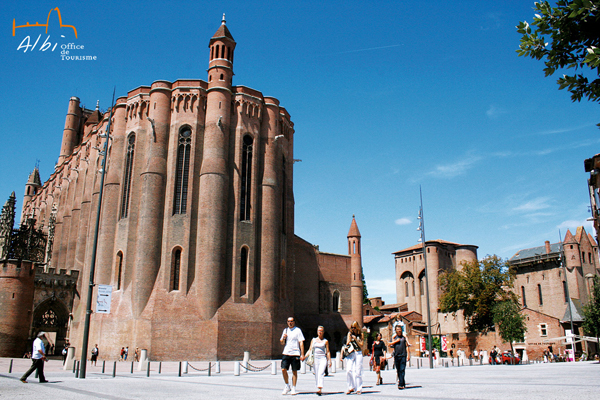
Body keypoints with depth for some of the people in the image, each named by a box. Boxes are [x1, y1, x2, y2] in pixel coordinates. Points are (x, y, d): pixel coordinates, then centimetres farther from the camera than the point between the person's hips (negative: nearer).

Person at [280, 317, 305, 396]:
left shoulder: (297, 330, 0)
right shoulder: (285, 330, 14)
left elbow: (301, 342, -4)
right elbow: (282, 343, 21)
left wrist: (302, 354, -10)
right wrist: (283, 338, -3)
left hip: (295, 353, -3)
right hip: (286, 353, 4)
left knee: (294, 371, 2)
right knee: (283, 369, -6)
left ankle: (293, 389, 11)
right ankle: (287, 386, 13)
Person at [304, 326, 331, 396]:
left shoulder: (325, 341, 9)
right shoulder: (313, 340, 14)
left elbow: (328, 352, 9)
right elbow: (310, 350, 13)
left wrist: (329, 361, 4)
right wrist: (304, 356, 0)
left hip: (323, 358, -3)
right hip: (315, 358, 3)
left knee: (321, 373, -18)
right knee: (316, 375, 1)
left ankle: (319, 389, -29)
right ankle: (318, 388, 7)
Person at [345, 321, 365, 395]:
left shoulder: (361, 334, 7)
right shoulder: (349, 333, 9)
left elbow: (361, 345, 1)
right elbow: (347, 343, 1)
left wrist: (355, 339, -9)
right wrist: (350, 335, -6)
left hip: (358, 353, -1)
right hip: (351, 353, 1)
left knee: (358, 371, -2)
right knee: (349, 370, -14)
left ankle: (359, 389, 5)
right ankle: (351, 387, -3)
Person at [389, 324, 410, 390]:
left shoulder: (404, 337, 7)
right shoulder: (394, 337, 11)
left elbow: (407, 346, 6)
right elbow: (389, 344, 4)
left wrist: (408, 355, -1)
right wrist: (396, 341, -7)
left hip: (403, 355, -3)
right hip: (396, 355, 3)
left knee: (402, 370, -11)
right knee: (398, 370, 7)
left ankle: (401, 384, -14)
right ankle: (403, 383, 18)